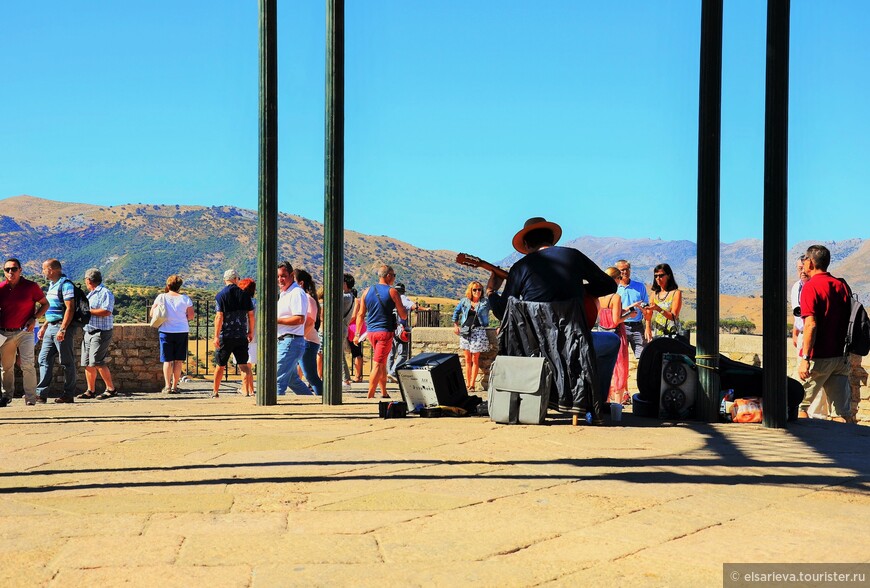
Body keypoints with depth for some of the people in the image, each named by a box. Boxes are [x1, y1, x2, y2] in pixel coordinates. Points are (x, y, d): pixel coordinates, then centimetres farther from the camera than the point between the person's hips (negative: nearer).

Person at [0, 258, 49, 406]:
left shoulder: (31, 286, -4)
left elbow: (45, 304, 5)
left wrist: (34, 319, -8)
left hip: (25, 331, -3)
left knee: (27, 364, -12)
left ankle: (30, 398, -7)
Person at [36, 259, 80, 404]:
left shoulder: (66, 285, -12)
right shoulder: (52, 285, 18)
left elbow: (70, 308, -19)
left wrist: (62, 329, -24)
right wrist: (43, 327, 22)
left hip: (63, 327, -10)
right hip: (51, 327, 10)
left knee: (67, 362, -3)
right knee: (44, 359, 5)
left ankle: (68, 395, 2)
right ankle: (41, 393, 6)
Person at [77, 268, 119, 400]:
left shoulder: (105, 293, -8)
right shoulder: (90, 295, 23)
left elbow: (106, 311, -20)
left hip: (101, 332, -9)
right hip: (88, 332, 9)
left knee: (97, 362, -16)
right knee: (87, 363, 7)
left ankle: (111, 389, -10)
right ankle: (91, 390, 14)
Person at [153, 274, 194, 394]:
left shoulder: (161, 297, -4)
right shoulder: (185, 298, -3)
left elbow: (152, 313, -1)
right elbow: (191, 316, -3)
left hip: (166, 331, 0)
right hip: (182, 331, 0)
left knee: (167, 360, 5)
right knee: (178, 360, 7)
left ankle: (167, 386, -1)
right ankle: (175, 386, 7)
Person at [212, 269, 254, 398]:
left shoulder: (220, 295, -6)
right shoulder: (244, 294, 2)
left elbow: (219, 317, -12)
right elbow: (251, 315, 4)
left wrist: (216, 336, -11)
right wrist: (251, 332, 15)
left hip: (225, 336, -2)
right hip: (241, 336, 2)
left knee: (220, 365, 10)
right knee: (243, 364, 3)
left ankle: (215, 391, 19)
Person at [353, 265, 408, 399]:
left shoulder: (367, 291, 7)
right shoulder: (392, 291, -6)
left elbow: (361, 314, 7)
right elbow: (403, 315, -5)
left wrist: (357, 334, 13)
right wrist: (404, 318, 19)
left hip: (371, 332, 6)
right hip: (385, 332, -5)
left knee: (382, 362, 19)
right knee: (378, 364, -5)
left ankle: (384, 393, 24)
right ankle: (370, 396, -9)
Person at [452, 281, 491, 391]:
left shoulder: (485, 302, 1)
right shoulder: (464, 301, 8)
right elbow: (456, 312, 20)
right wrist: (455, 325, 12)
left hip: (478, 331, -3)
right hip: (465, 331, 3)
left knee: (475, 359, -1)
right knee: (467, 359, 6)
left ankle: (472, 384, 2)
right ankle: (467, 383, 11)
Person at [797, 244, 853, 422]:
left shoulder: (810, 287, -10)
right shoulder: (842, 285, 11)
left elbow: (811, 324, -19)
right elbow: (849, 321, 15)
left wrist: (805, 358, -21)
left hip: (818, 358, -6)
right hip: (841, 358, 6)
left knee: (799, 404, 8)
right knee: (842, 413, 4)